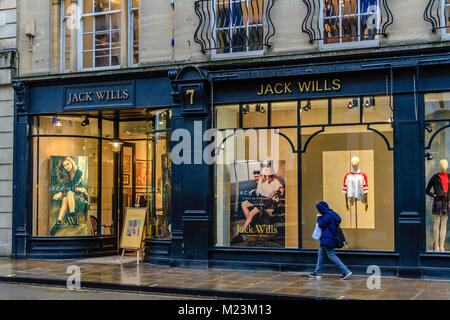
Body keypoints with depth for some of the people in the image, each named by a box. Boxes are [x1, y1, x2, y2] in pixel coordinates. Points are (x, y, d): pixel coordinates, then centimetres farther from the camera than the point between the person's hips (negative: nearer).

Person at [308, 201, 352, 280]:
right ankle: (317, 273, 23)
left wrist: (319, 217, -1)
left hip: (327, 239, -11)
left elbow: (321, 225, -14)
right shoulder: (329, 214, 12)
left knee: (331, 255, -8)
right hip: (326, 239, 11)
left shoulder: (327, 216, -19)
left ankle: (346, 271, -9)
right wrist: (320, 217, 9)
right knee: (320, 253, 16)